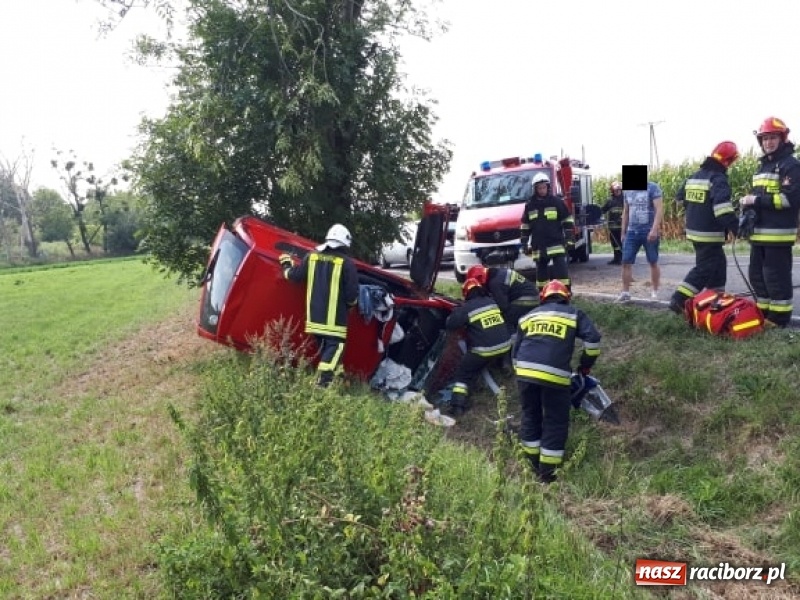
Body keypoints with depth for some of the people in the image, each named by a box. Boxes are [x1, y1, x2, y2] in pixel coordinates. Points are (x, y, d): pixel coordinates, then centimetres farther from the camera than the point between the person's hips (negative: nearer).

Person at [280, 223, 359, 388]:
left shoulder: (312, 256, 6)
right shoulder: (347, 263, -7)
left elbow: (294, 276, 15)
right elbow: (352, 295, -9)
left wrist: (286, 265, 36)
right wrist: (352, 302, 14)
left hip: (314, 316, 6)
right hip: (334, 318, -6)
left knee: (323, 348, 19)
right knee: (334, 347, -6)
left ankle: (321, 380, 24)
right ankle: (322, 383, -19)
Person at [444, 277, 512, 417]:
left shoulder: (467, 308, -8)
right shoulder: (491, 301, 8)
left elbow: (450, 325, -5)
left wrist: (456, 312, 15)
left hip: (484, 350, -5)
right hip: (504, 345, 5)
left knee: (463, 372, 6)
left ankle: (458, 405, -5)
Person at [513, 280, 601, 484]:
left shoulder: (528, 316, 27)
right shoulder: (574, 313, 19)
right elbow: (593, 339, 5)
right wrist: (585, 366, 17)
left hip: (525, 371, 4)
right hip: (555, 375, -3)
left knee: (530, 416, 20)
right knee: (556, 421, 9)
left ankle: (533, 464, 29)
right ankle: (547, 472, 11)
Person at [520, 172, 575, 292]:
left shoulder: (556, 201, 2)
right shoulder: (530, 205, 9)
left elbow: (568, 221, 3)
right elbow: (525, 226, 14)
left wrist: (570, 239, -4)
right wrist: (524, 244, 10)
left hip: (556, 244, -3)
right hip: (538, 247, 3)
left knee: (561, 270, -10)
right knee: (541, 272, 9)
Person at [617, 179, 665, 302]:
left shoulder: (652, 188, -7)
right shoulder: (627, 191, 11)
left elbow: (659, 209, -14)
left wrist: (654, 229, -24)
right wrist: (623, 232, 16)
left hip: (649, 231, -5)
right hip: (632, 232, 5)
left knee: (653, 262, 7)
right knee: (626, 262, -1)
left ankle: (654, 291, 17)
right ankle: (625, 293, 4)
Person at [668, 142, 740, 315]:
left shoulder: (694, 176, 11)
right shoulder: (718, 179, -16)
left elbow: (680, 198, 23)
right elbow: (722, 205, -30)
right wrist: (733, 225, -27)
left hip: (694, 231, 9)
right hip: (710, 234, -9)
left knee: (718, 264, 19)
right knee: (704, 269, -5)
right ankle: (679, 299, -10)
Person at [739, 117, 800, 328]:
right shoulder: (762, 165, 20)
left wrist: (757, 200, -17)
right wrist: (747, 209, 12)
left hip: (778, 234, -9)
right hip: (759, 233, 9)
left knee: (777, 277, -6)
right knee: (756, 274, 14)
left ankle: (779, 318, 2)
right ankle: (763, 313, 24)